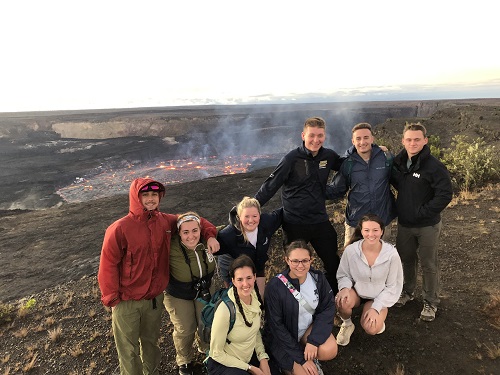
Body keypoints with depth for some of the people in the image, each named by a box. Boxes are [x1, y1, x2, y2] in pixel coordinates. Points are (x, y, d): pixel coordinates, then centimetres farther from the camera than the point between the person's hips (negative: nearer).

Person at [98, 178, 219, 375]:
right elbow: (108, 265, -15)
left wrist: (210, 235, -8)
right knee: (128, 349, 14)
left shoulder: (165, 222, -6)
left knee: (151, 340, 26)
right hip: (127, 301, -4)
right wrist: (112, 298, -13)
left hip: (155, 297, 5)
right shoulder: (120, 228, -20)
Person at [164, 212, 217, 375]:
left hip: (204, 292, 4)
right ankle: (184, 361, 42)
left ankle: (206, 349, 51)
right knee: (185, 330, 8)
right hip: (178, 296, -3)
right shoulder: (172, 247, -35)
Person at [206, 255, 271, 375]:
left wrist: (263, 358, -7)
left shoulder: (256, 297, -11)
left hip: (251, 355, 5)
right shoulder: (225, 311, -29)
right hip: (223, 362, -5)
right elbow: (216, 353, -17)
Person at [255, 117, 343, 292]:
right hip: (294, 223, -4)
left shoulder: (328, 156, 1)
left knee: (334, 264, 13)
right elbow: (270, 186, -10)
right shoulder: (292, 158, -13)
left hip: (320, 221, 4)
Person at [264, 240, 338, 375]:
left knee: (330, 351, -24)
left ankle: (311, 356, 8)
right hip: (284, 338, -3)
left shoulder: (318, 278, -11)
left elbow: (327, 309, -8)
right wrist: (301, 358, -17)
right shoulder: (275, 286, -24)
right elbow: (276, 326, -18)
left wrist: (313, 341, -21)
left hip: (309, 327, 3)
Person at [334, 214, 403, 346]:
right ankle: (347, 324, 2)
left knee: (371, 329, -24)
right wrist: (345, 288, -26)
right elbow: (343, 275, -3)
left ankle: (379, 317, 14)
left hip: (379, 298, 0)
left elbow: (393, 286, -10)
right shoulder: (350, 250, -20)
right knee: (341, 301, -33)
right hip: (356, 291, 0)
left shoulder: (392, 254, -21)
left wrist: (376, 308, -16)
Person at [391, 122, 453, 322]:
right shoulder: (399, 162, 0)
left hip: (427, 226, -5)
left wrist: (423, 212, -19)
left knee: (428, 264, 8)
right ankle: (407, 291, 41)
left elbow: (445, 194, -20)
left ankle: (431, 302, 27)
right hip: (404, 224, 5)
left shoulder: (434, 166, -18)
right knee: (406, 260, 20)